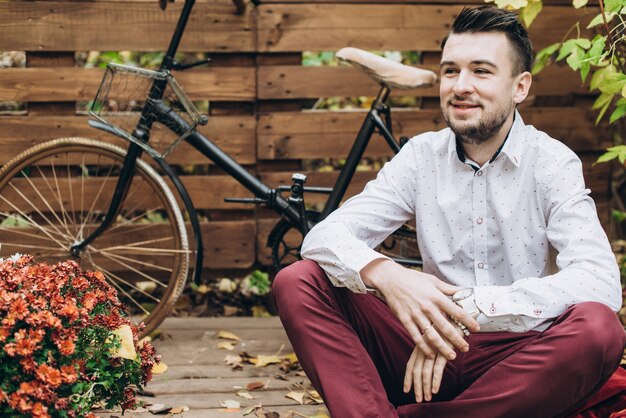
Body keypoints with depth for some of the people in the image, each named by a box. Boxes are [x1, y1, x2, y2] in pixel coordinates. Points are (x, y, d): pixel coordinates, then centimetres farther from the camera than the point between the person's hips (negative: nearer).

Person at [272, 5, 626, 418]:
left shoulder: (552, 164, -6)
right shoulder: (421, 156, 4)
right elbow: (324, 237, -6)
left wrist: (470, 307, -32)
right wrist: (384, 275, -29)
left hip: (517, 360, -2)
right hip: (432, 355, 3)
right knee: (298, 281, -12)